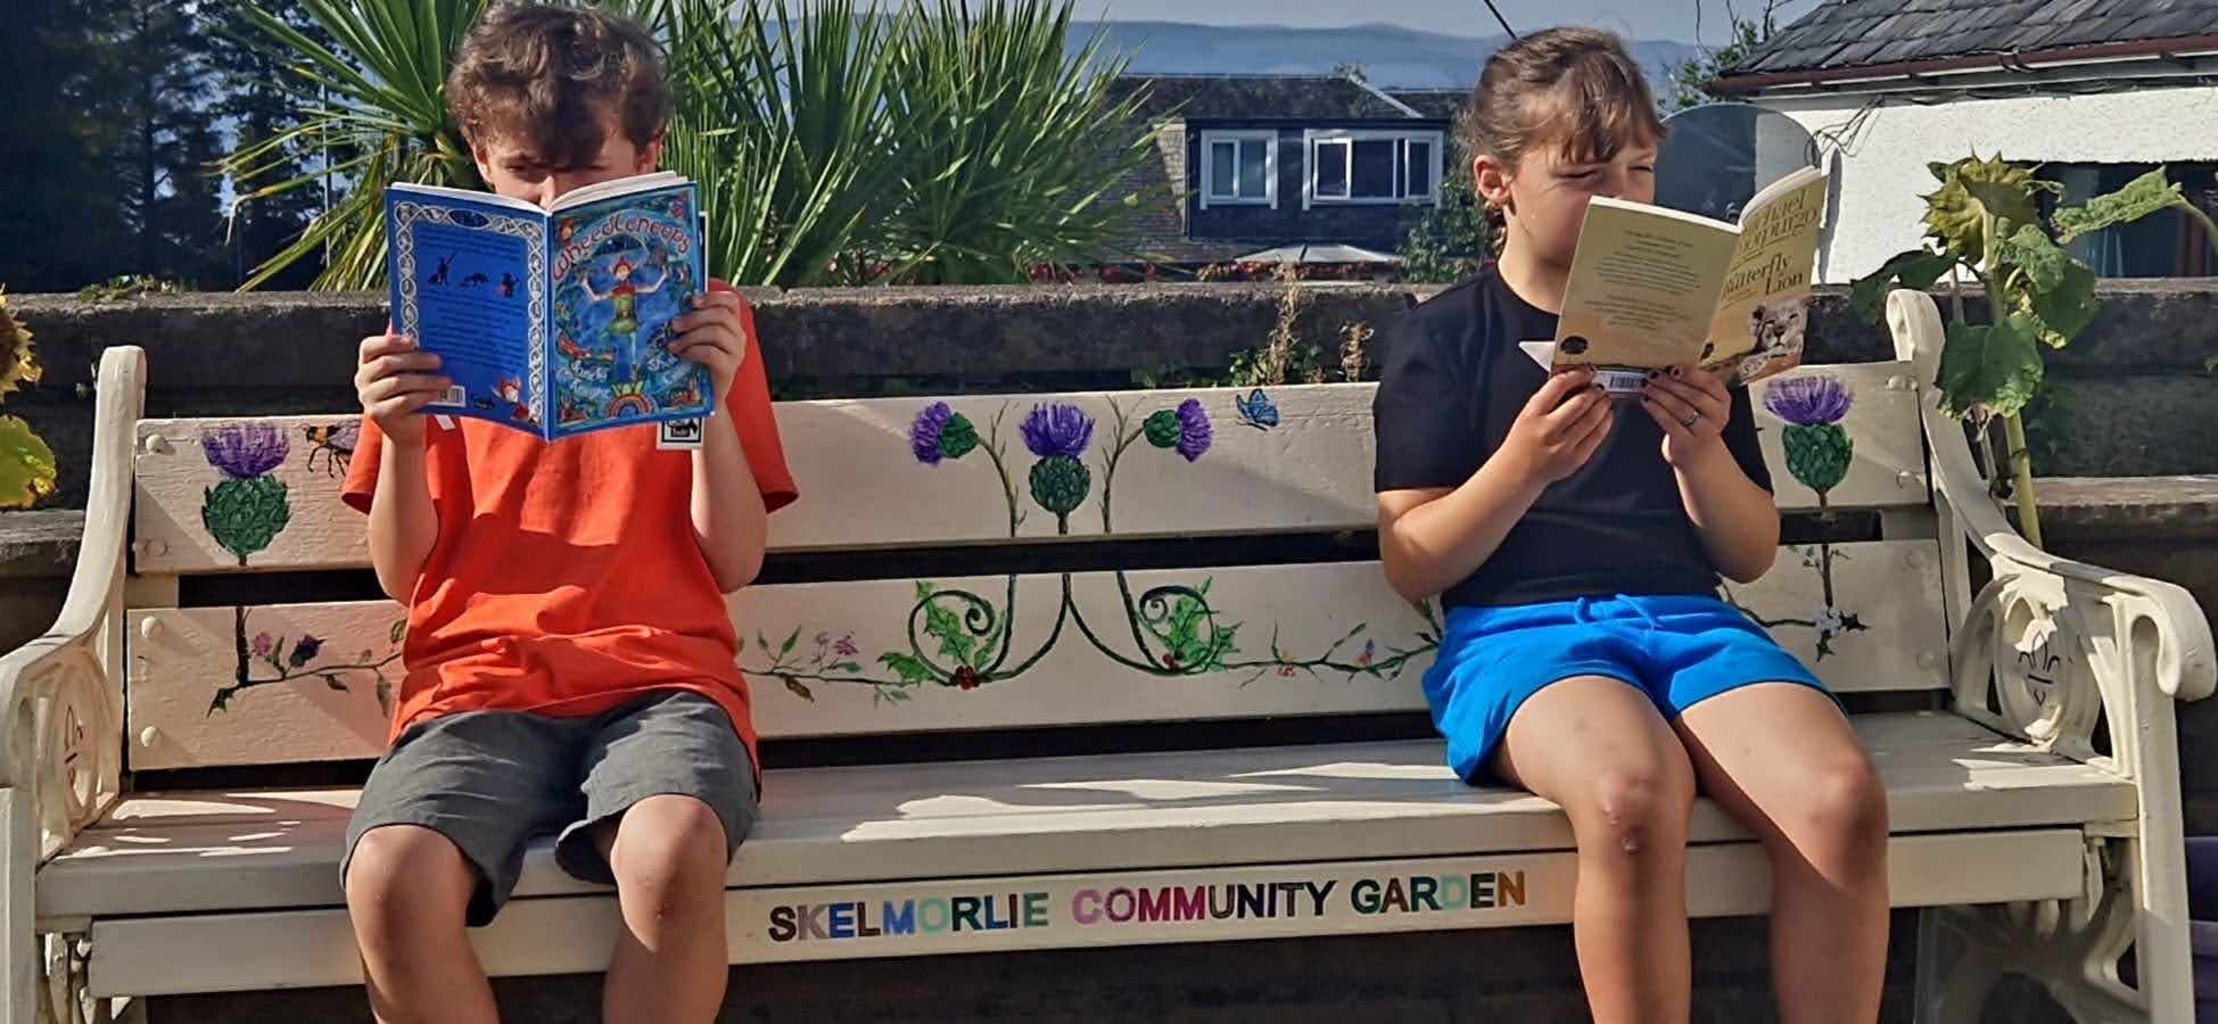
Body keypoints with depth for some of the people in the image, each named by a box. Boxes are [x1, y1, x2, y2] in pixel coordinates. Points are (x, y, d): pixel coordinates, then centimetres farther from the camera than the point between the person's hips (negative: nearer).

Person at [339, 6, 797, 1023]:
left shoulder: (701, 317, 14)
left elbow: (734, 562, 7)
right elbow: (404, 574, 12)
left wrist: (713, 400, -7)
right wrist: (402, 437, -6)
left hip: (660, 673, -1)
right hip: (478, 680, 1)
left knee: (674, 855, -37)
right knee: (393, 879, -33)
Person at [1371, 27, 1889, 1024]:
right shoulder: (1441, 338, 8)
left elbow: (1753, 555, 17)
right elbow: (1412, 566, 2)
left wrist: (1701, 453, -4)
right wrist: (1524, 465, -14)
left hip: (1690, 616, 4)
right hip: (1520, 625, -3)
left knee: (1843, 796, -29)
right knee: (1634, 790, -38)